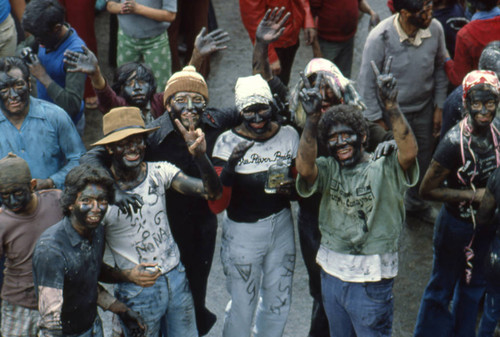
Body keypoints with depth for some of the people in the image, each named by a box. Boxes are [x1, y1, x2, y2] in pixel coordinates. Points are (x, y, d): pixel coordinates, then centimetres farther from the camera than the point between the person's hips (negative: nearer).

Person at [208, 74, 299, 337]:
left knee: (278, 303, 15)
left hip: (281, 227, 4)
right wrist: (229, 169, -35)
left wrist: (292, 186, -14)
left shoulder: (289, 136, -2)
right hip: (242, 231, -3)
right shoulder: (228, 142, -12)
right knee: (242, 305, 4)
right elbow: (216, 205, -17)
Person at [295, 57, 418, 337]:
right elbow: (305, 167, -20)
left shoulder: (384, 171, -8)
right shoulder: (327, 170, 1)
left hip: (371, 280, -4)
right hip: (332, 274, 4)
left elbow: (409, 151, -27)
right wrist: (313, 117, -32)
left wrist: (391, 104, -35)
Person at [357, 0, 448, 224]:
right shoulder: (380, 37, -27)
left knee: (423, 160, 21)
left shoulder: (435, 30, -16)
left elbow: (440, 69, 2)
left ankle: (415, 203, 48)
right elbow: (366, 82, -15)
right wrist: (377, 120, -11)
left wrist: (439, 107, 5)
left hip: (424, 109, 4)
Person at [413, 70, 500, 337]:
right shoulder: (455, 142, -28)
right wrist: (473, 195, -24)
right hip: (456, 224, -6)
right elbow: (427, 189, -23)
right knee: (441, 288, 11)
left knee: (474, 285, 24)